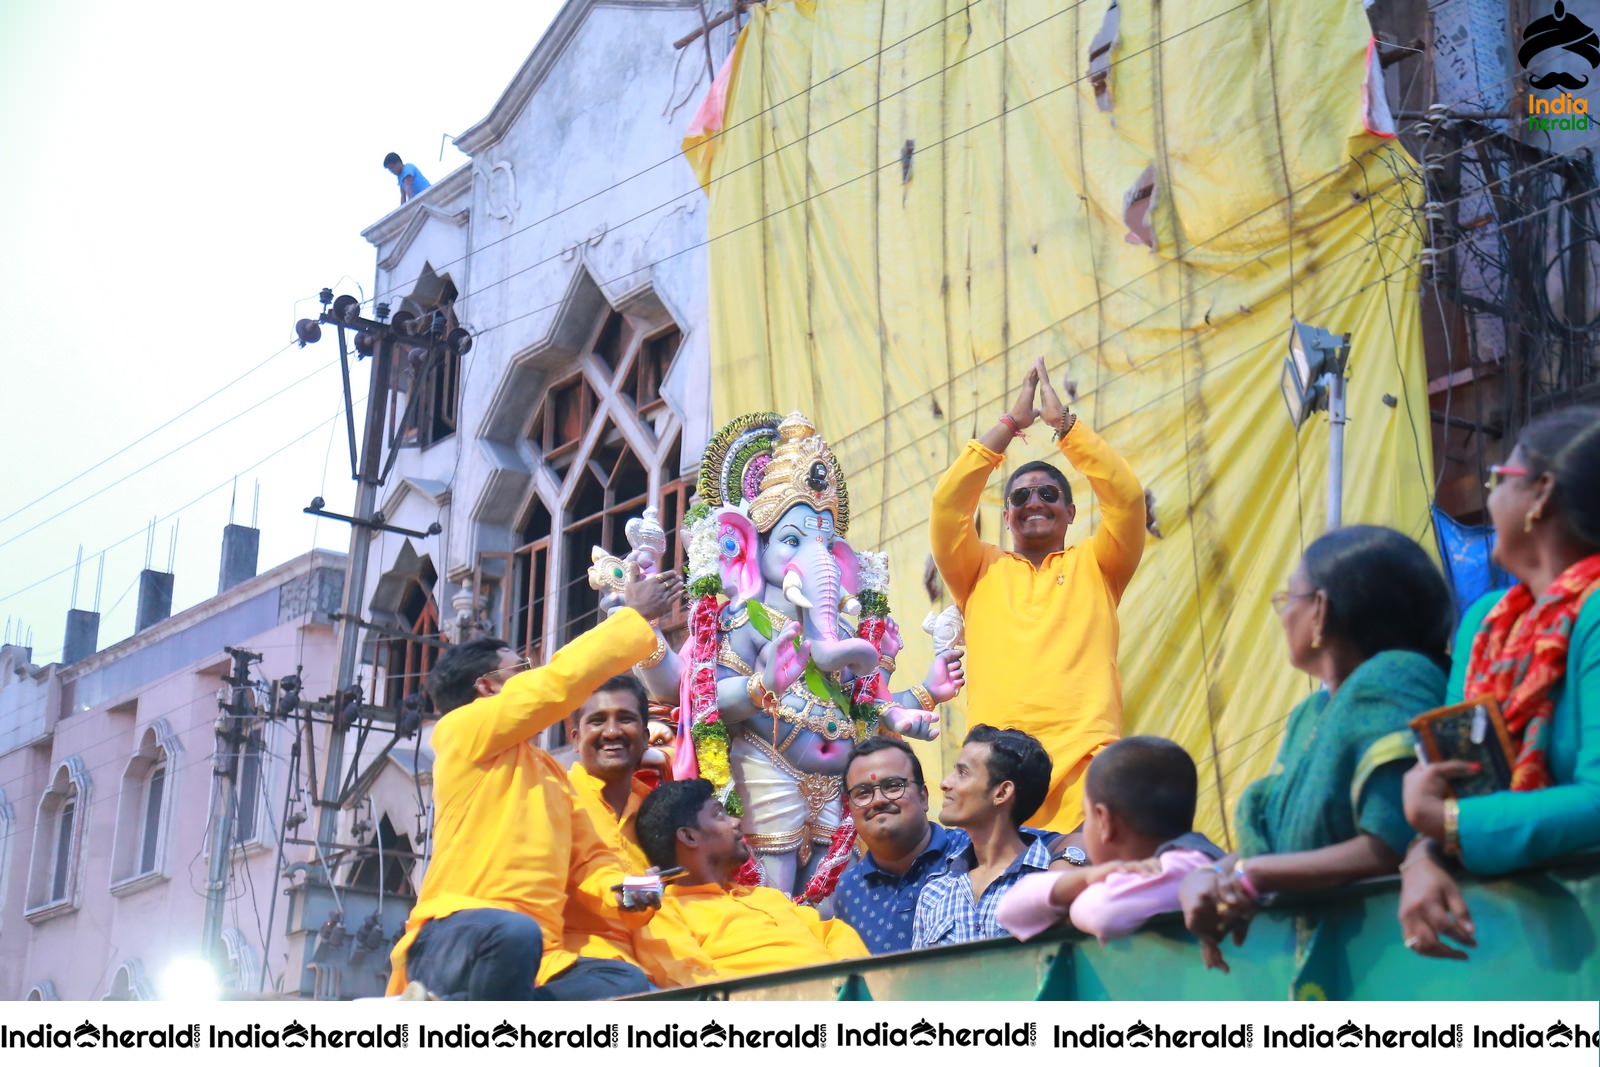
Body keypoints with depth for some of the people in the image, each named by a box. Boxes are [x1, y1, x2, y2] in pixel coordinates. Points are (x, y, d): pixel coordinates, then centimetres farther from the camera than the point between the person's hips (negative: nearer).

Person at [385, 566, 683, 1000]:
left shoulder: (549, 771, 28)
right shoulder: (465, 729, 5)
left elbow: (588, 861, 23)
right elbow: (562, 679, -3)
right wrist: (636, 616, 9)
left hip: (540, 960, 7)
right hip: (453, 943, -7)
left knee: (629, 985, -21)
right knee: (513, 933, -40)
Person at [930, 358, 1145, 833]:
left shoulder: (1094, 566, 19)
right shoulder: (982, 571, 21)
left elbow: (1127, 497, 6)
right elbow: (948, 504, 8)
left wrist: (1063, 421, 7)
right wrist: (1011, 423, 10)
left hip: (1084, 758, -1)